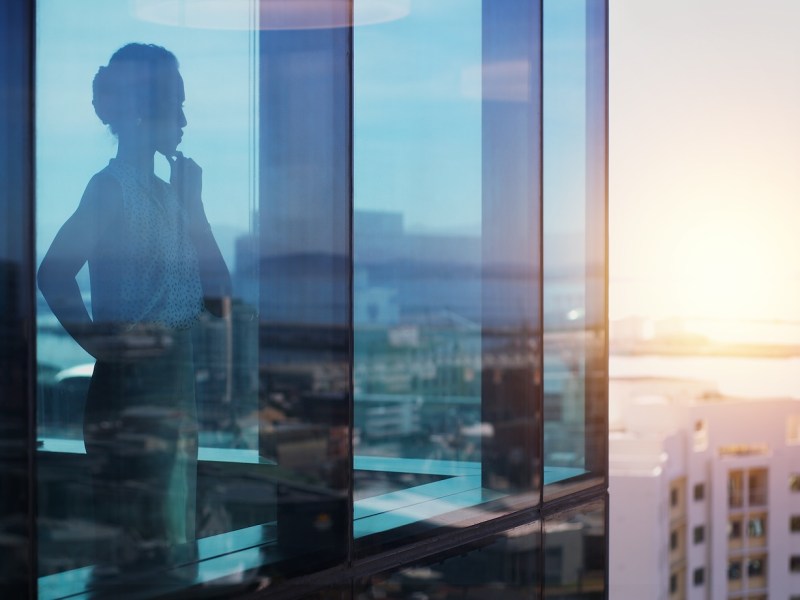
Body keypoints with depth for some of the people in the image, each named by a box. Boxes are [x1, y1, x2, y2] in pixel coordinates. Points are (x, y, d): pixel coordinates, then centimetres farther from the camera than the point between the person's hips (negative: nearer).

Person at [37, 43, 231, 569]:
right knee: (133, 546, -4)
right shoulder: (112, 188, -10)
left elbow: (217, 293, 9)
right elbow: (55, 273, -21)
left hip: (176, 387, 8)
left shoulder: (168, 192, 14)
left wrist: (194, 201, 6)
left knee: (170, 541, 14)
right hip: (131, 392, -8)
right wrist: (99, 343, -16)